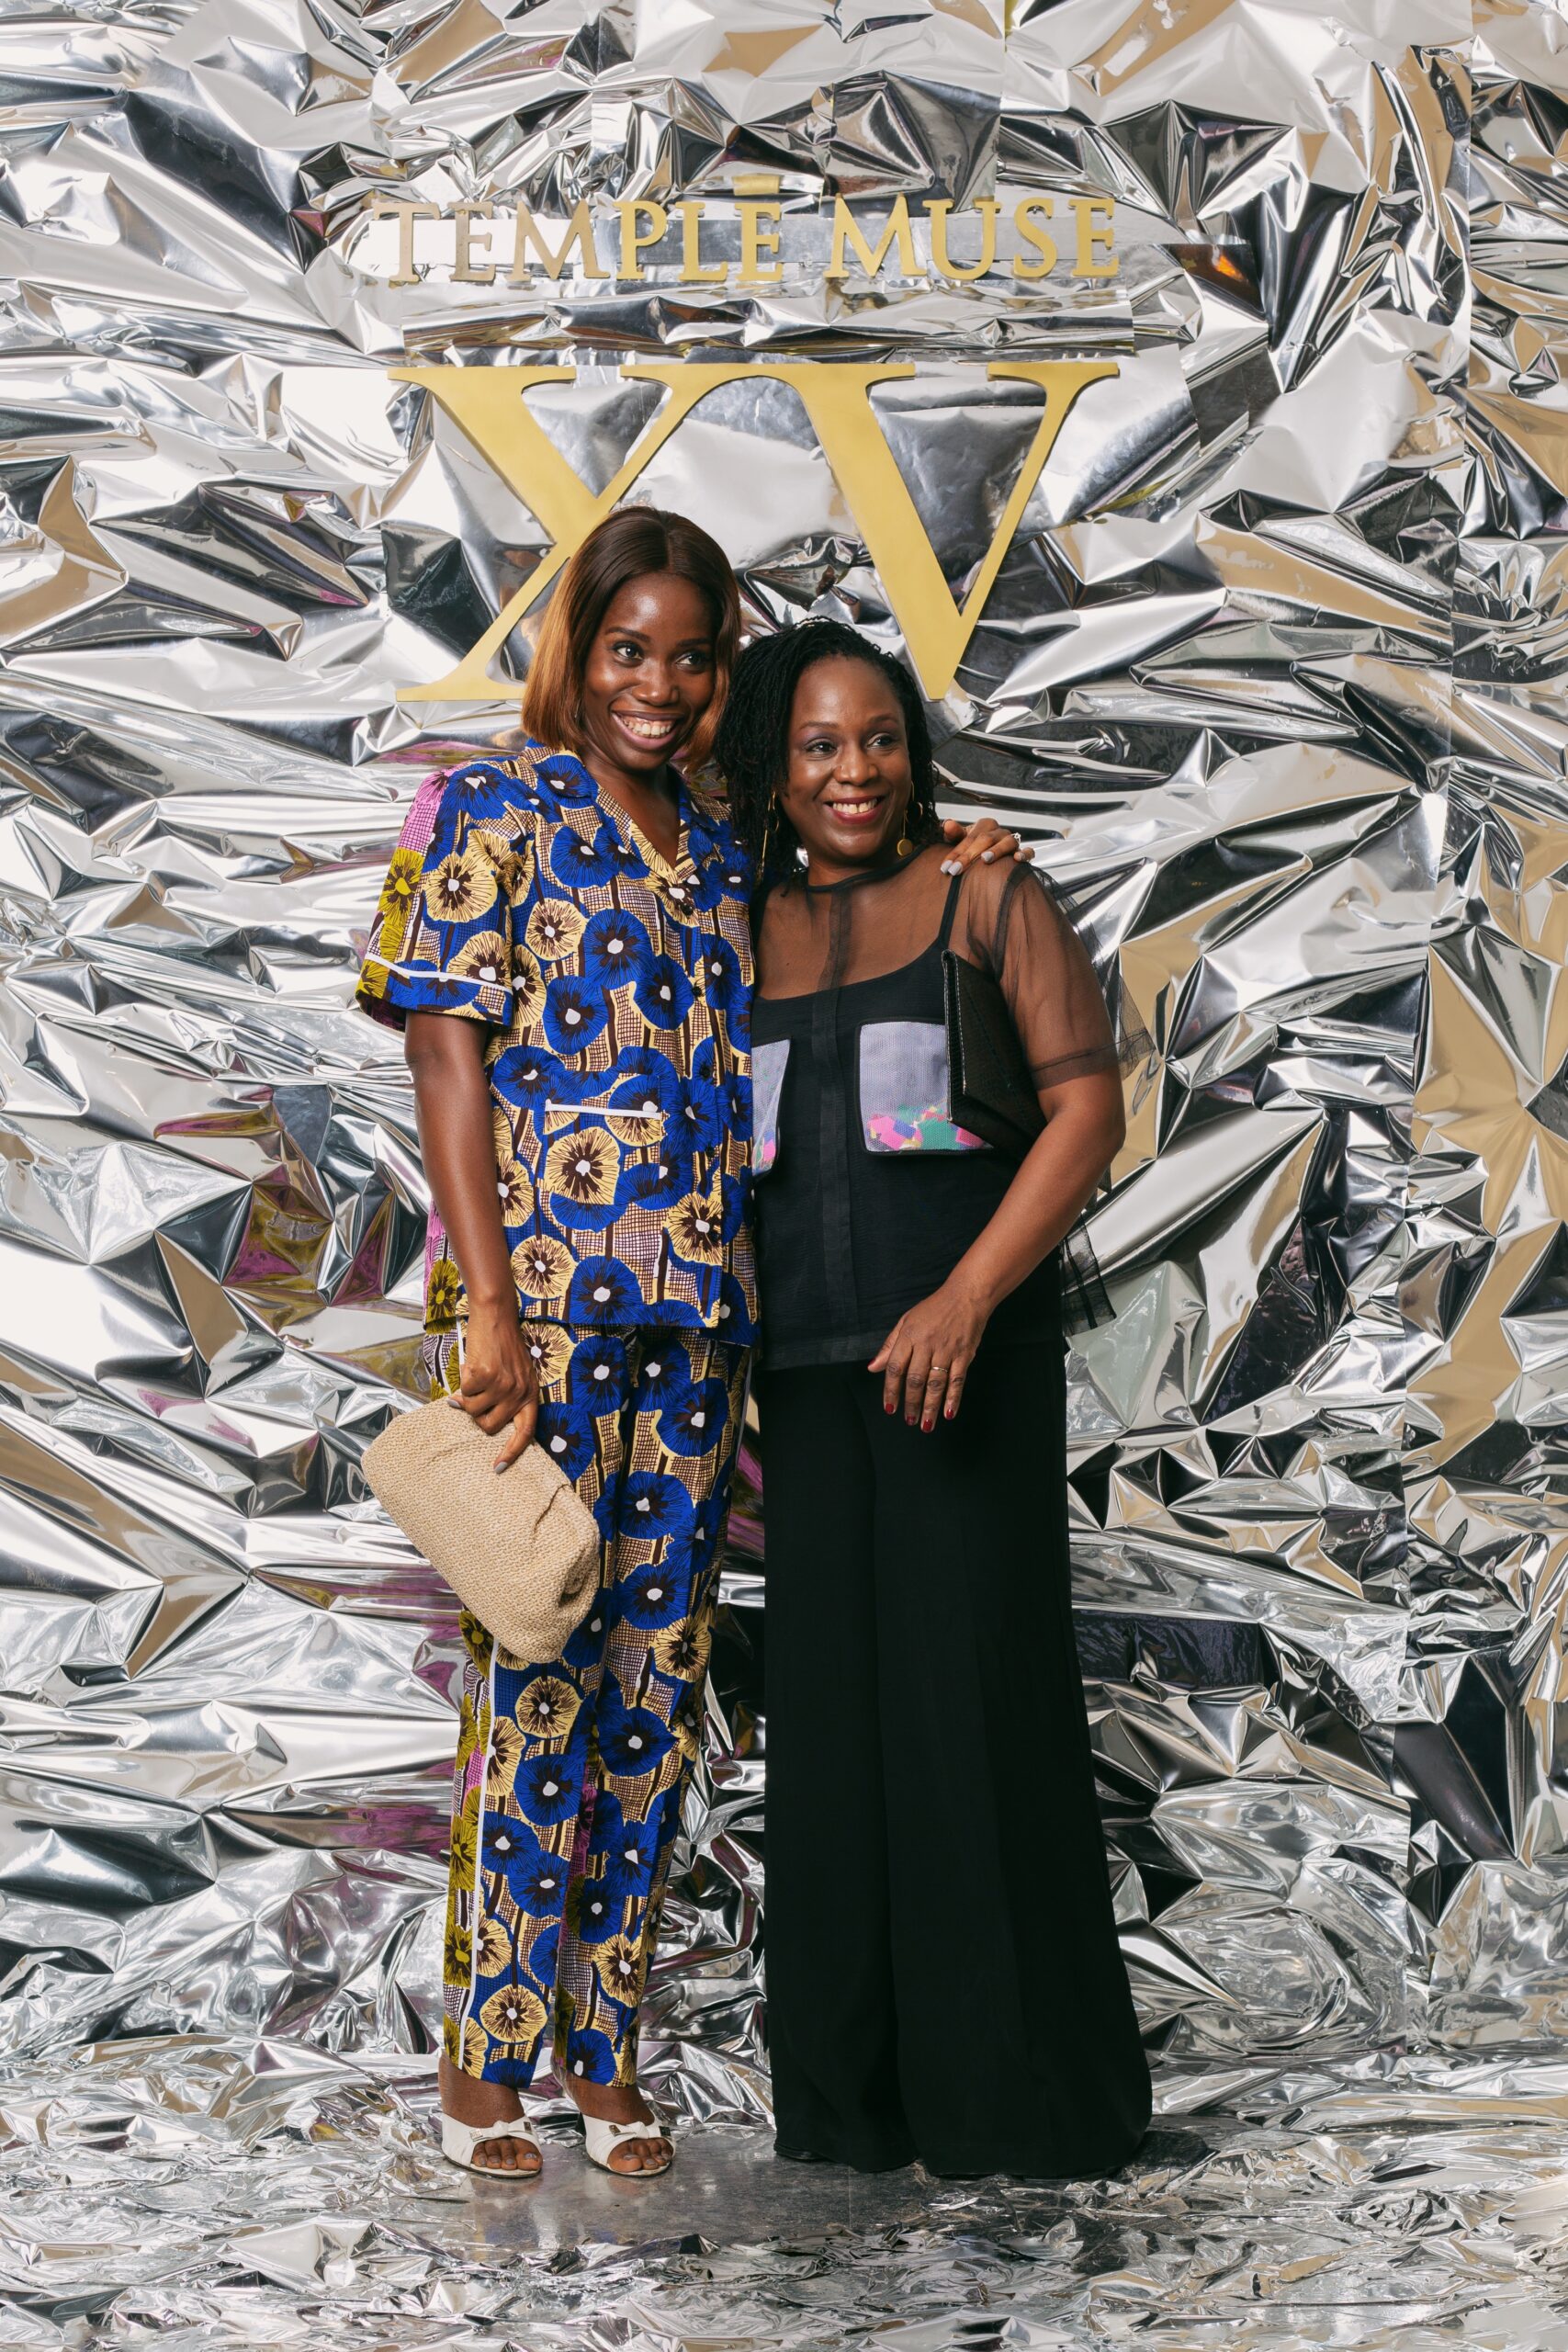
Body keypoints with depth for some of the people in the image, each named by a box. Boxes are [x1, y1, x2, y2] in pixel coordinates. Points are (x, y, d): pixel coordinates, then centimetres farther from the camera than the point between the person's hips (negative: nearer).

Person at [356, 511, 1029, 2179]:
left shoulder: (725, 851, 16)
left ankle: (605, 2048, 19)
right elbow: (449, 1057, -7)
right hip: (541, 1305, -5)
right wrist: (488, 1309, -15)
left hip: (696, 1320, 6)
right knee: (535, 1677, -2)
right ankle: (482, 2057, 12)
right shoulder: (496, 812, -1)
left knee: (655, 1680, 8)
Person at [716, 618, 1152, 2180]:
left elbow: (1088, 1106, -7)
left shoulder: (984, 898, 1)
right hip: (805, 1369, 4)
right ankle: (854, 2091, 17)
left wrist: (963, 1301, -17)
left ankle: (1015, 2088, 8)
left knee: (972, 1685, -4)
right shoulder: (743, 932, 12)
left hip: (969, 1356, -4)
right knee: (827, 1698, 6)